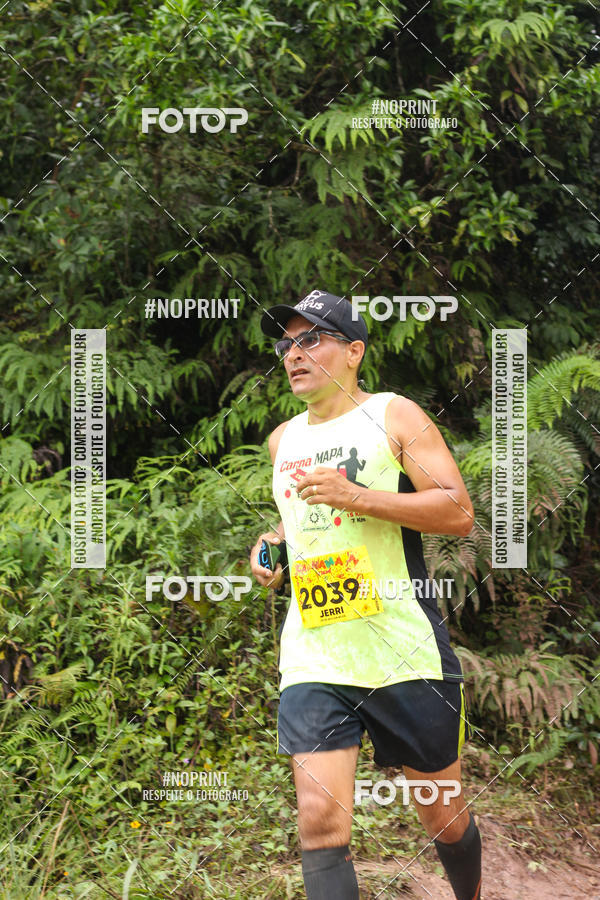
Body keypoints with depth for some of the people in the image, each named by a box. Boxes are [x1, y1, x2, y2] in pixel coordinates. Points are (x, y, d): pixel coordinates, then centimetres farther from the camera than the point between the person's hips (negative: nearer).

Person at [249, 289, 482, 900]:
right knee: (320, 820, -11)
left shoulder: (393, 415, -1)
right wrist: (274, 544, 10)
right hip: (312, 659, 4)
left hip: (405, 651, -3)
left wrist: (356, 496, -19)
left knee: (443, 814, 11)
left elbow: (459, 513, -10)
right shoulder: (283, 439, 15)